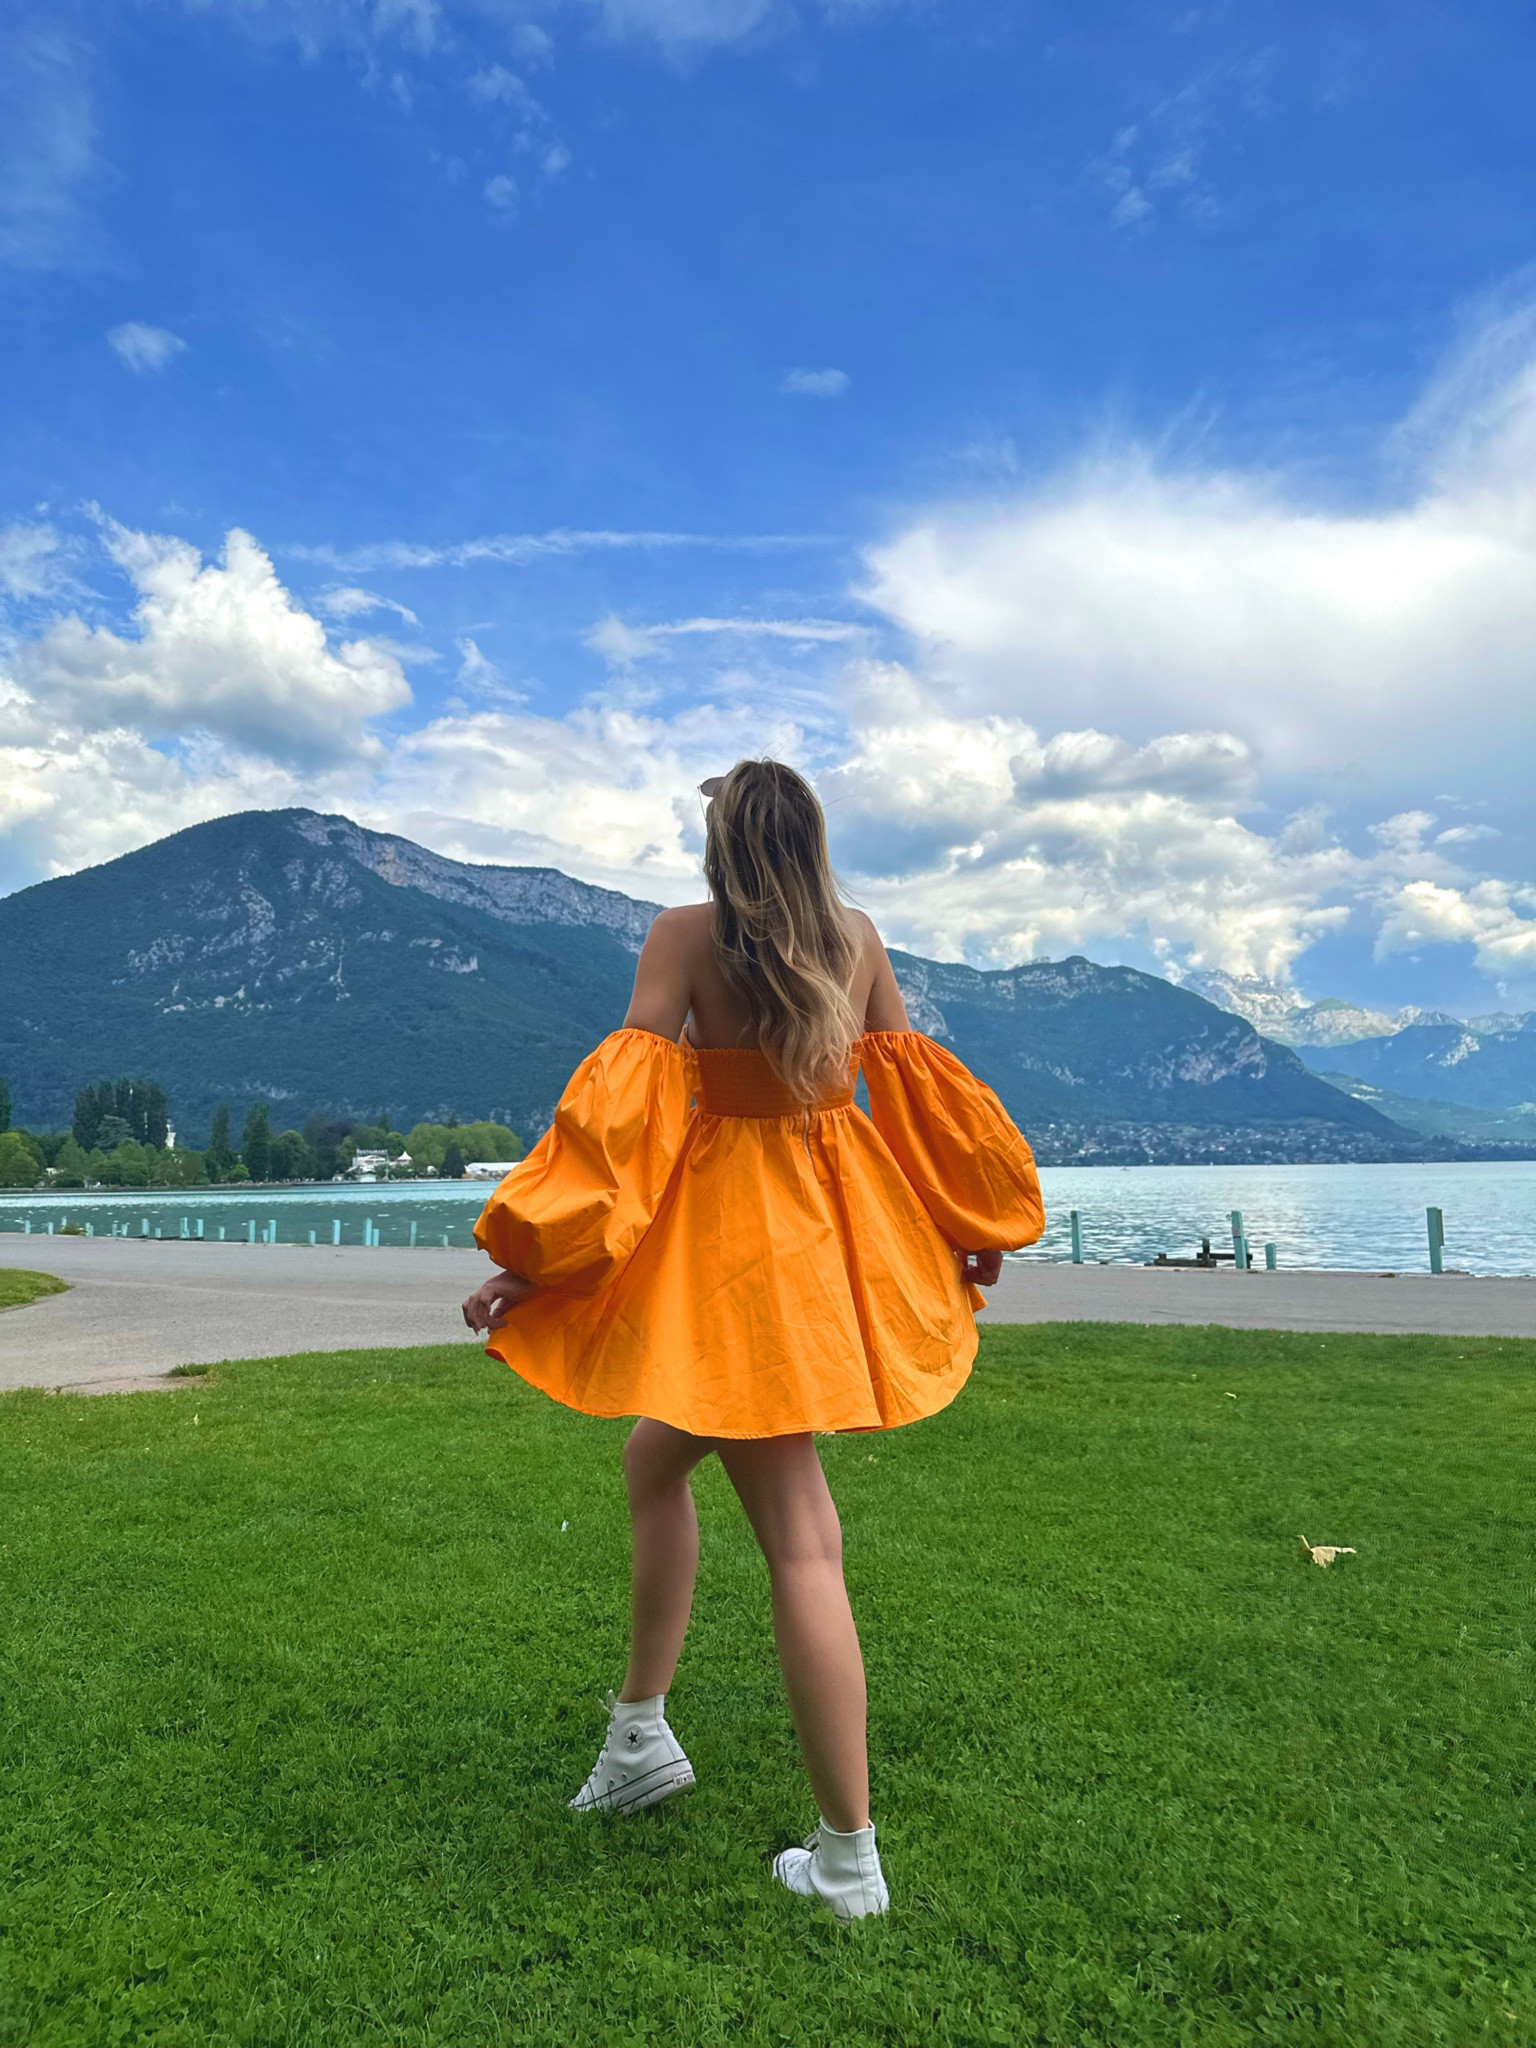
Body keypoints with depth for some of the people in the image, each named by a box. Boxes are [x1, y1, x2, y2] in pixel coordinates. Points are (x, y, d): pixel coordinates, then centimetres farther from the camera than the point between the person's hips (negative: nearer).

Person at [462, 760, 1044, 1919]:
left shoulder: (688, 937, -10)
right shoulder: (858, 938, 4)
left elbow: (624, 1102, -17)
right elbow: (912, 1088, 9)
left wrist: (529, 1256, -15)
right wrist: (961, 1230, 20)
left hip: (734, 1235, -6)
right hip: (835, 1228, 6)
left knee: (800, 1541, -1)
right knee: (657, 1453, 24)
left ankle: (849, 1859, 11)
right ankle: (639, 1729, 32)